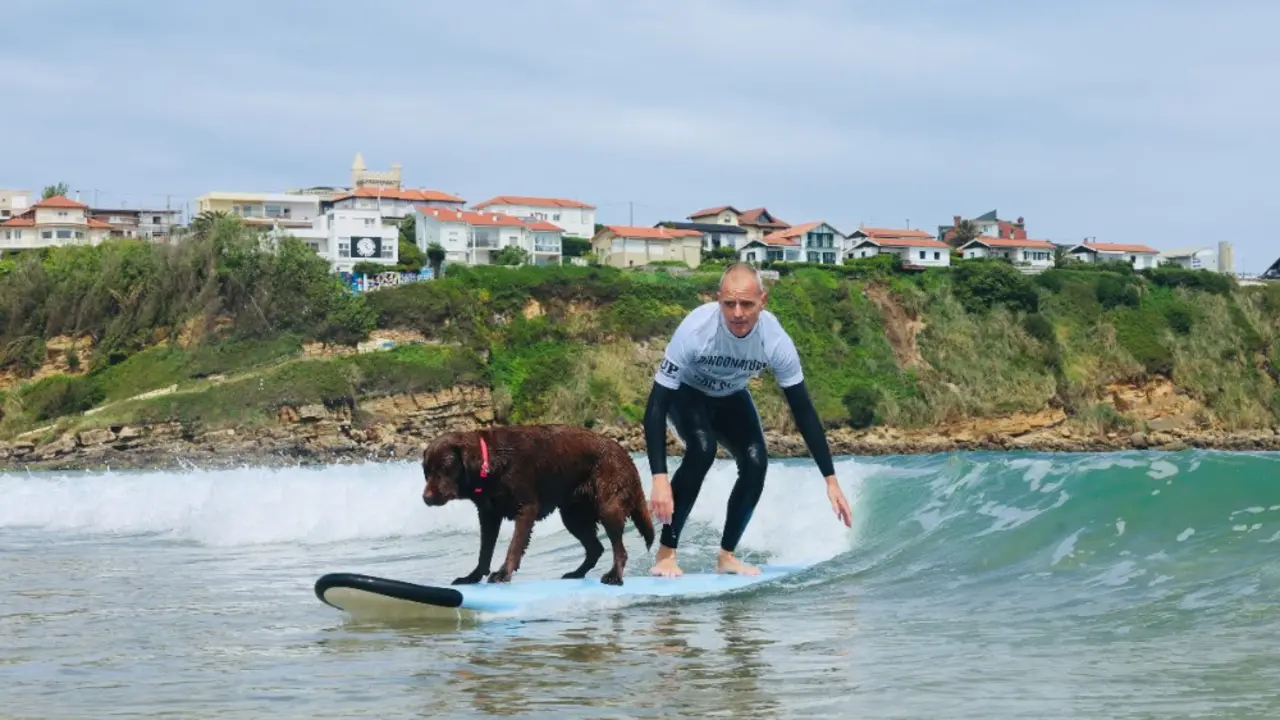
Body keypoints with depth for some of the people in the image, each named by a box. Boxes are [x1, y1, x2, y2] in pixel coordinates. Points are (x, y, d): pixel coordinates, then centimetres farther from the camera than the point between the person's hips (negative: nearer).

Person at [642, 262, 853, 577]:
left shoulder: (775, 340, -31)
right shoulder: (695, 330, -40)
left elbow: (803, 411, -20)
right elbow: (656, 405, -37)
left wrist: (831, 480, -21)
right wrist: (659, 478, -46)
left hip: (731, 397, 4)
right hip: (686, 393, -3)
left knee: (756, 463, -16)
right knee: (702, 449, -30)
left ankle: (726, 556, 4)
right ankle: (666, 552, -21)